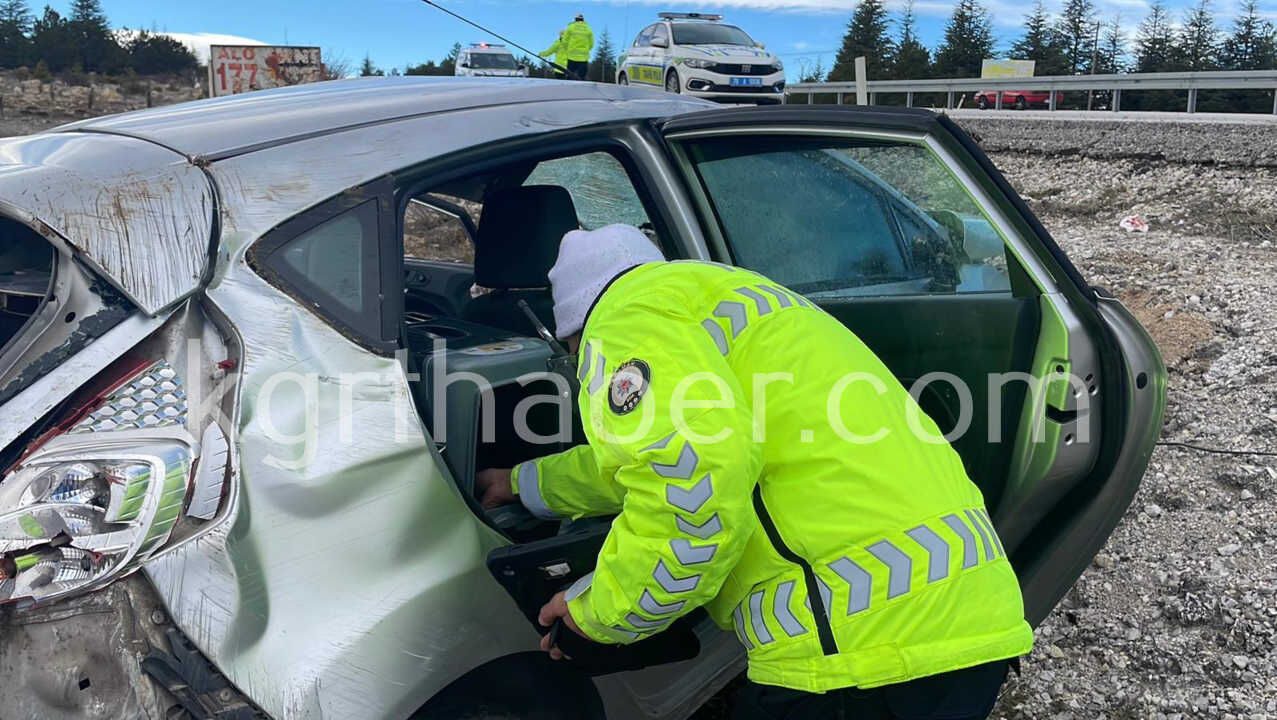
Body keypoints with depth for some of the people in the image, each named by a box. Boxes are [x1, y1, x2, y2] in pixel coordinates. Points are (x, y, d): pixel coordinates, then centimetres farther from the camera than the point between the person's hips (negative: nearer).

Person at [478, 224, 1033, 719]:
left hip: (869, 637, -10)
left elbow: (694, 480, -22)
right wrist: (526, 483, 52)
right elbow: (654, 462, 41)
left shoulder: (629, 309, -4)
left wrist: (601, 612, -5)